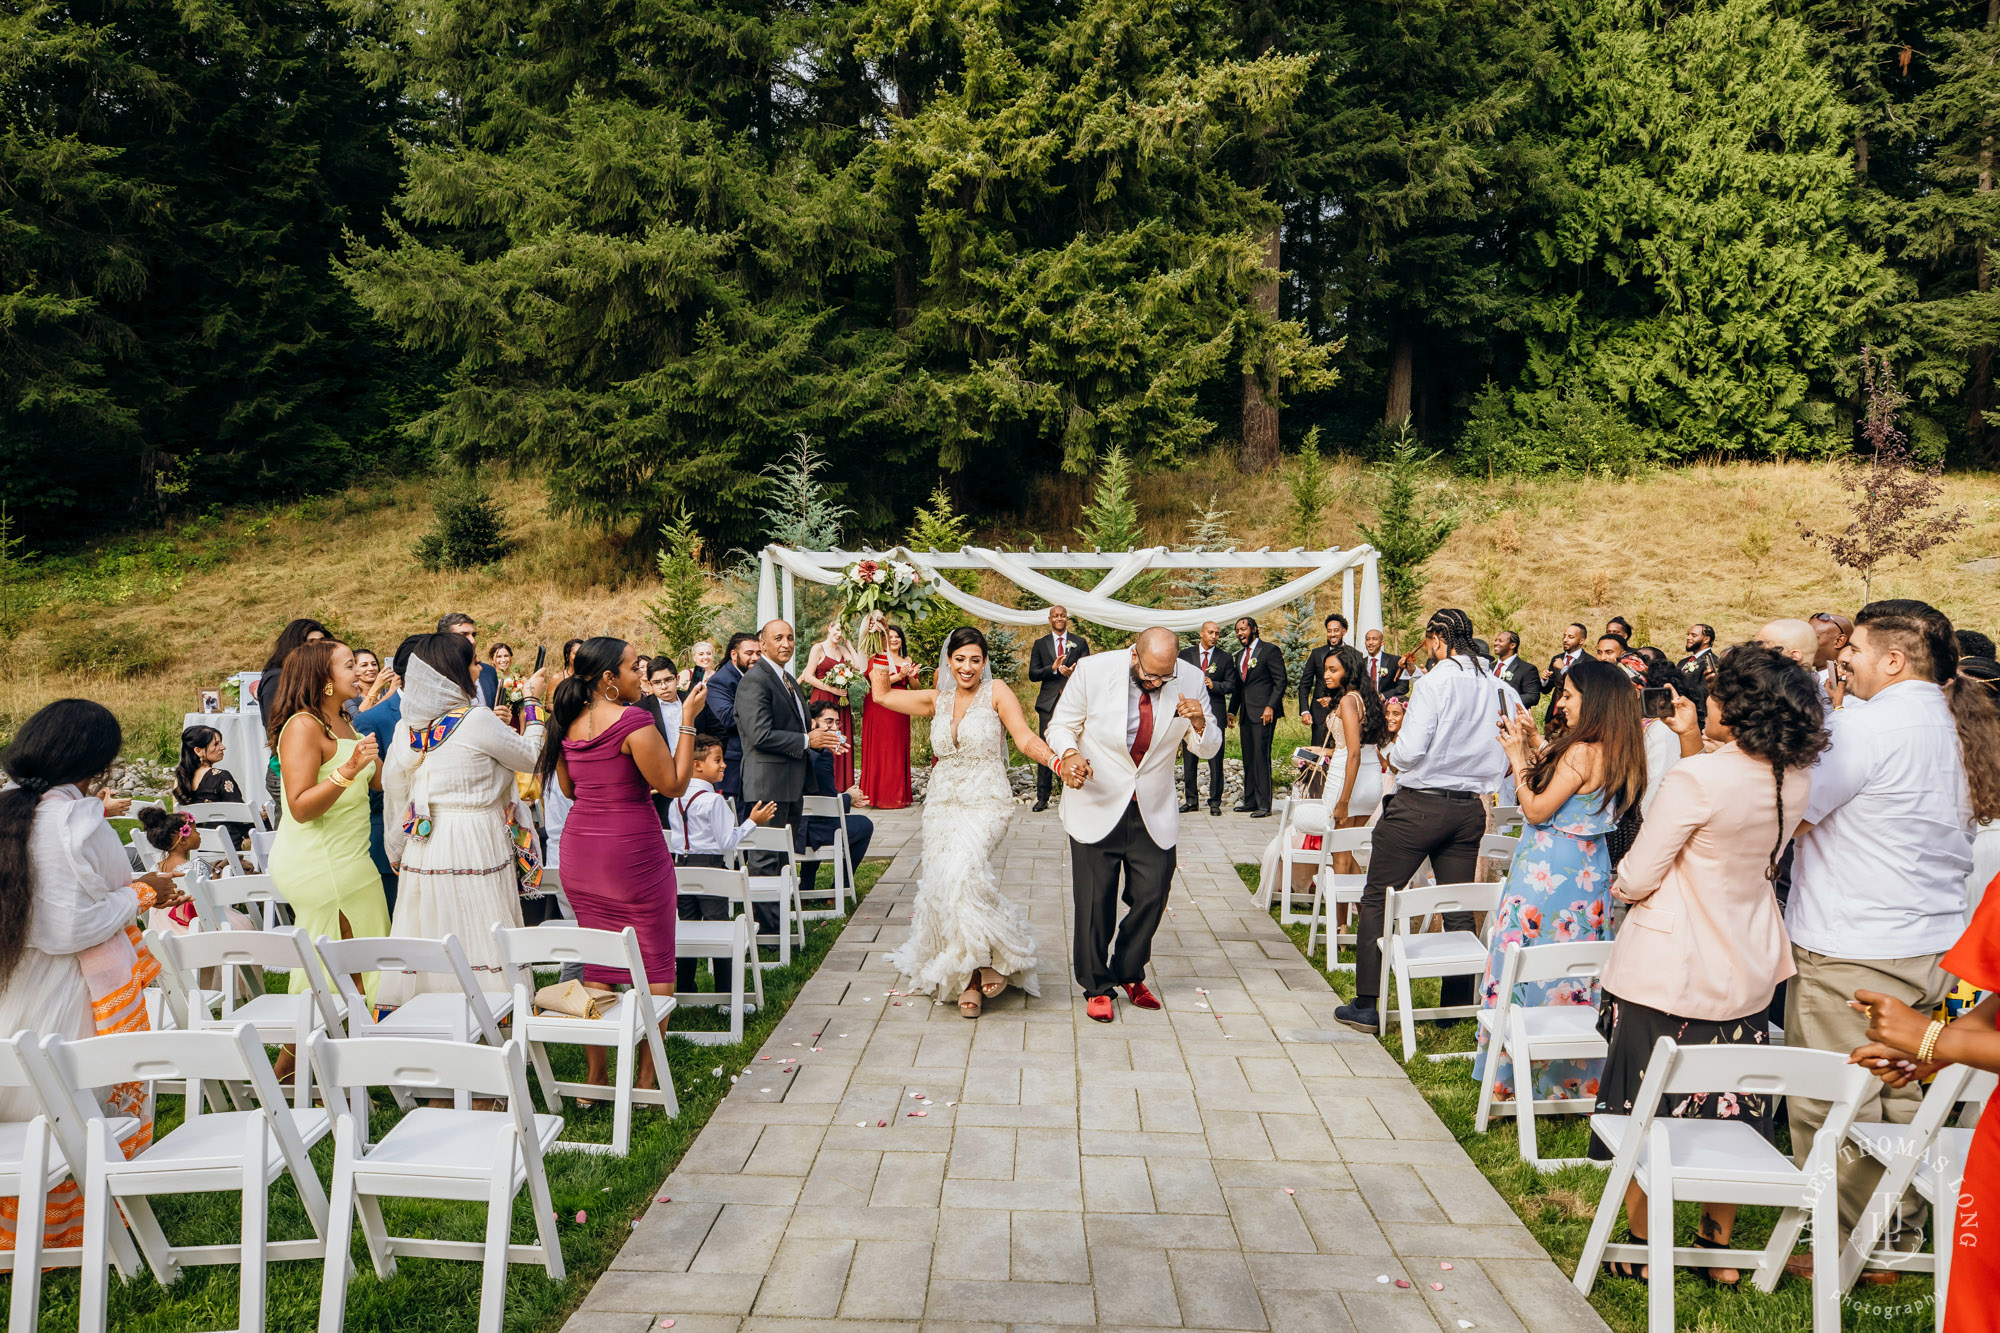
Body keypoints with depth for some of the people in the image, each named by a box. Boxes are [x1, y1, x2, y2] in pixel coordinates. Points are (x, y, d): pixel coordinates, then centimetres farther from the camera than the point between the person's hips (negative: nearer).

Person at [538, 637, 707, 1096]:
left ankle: (593, 1078, 19)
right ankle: (646, 1078, 11)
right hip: (633, 853, -7)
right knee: (656, 967, 7)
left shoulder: (567, 723, 3)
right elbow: (673, 784, -14)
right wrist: (688, 721, -11)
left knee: (597, 966, 15)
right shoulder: (632, 721, -19)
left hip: (580, 852, 7)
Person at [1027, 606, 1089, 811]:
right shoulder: (1040, 644, 12)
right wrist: (1053, 668, -11)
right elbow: (1032, 675, 6)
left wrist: (1073, 672, -14)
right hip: (1048, 702, 0)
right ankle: (1042, 797, 3)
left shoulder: (1080, 643, 11)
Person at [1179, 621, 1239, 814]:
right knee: (1189, 760, 4)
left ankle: (1215, 802, 4)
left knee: (1215, 760, -3)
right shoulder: (1186, 655, 12)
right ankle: (1191, 800, 13)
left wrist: (1213, 685, -12)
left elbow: (1231, 685, 4)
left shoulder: (1226, 658, 9)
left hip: (1214, 713, -1)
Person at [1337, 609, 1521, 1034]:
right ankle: (1458, 1006, 20)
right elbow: (1502, 760, 6)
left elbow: (1410, 751, -20)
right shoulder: (1498, 689, 2)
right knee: (1458, 908, 14)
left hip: (1419, 805, -6)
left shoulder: (1433, 683, -14)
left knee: (1377, 900, 4)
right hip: (1470, 808, 6)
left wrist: (1392, 755, 1)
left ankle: (1366, 1005, 5)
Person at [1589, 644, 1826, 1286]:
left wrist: (1621, 881, 5)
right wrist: (1695, 746, 13)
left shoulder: (1697, 778, -23)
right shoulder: (1796, 781, -4)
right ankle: (1719, 1249, 31)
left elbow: (1635, 880, -18)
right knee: (1725, 1118, 19)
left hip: (1666, 975, -6)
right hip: (1744, 973, 6)